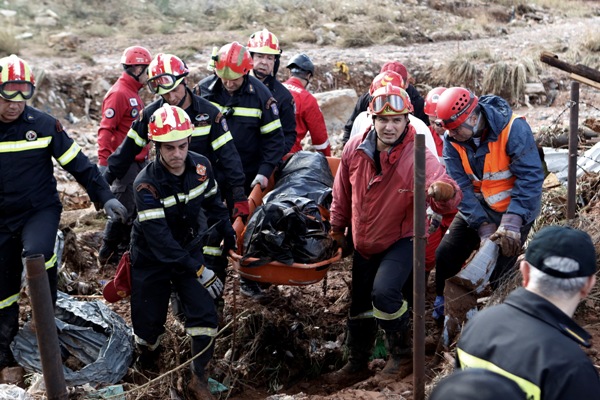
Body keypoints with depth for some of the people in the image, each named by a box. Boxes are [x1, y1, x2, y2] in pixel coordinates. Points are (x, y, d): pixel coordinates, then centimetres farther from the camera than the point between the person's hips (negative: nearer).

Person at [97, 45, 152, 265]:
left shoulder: (133, 93, 15)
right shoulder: (118, 94, -15)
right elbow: (106, 130, -20)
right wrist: (103, 163, -24)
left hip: (138, 162, 10)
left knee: (135, 210, 14)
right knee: (123, 210, -4)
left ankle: (124, 249, 24)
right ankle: (108, 254, 8)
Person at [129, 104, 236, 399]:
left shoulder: (201, 166, -13)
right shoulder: (146, 184, -28)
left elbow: (213, 199, 8)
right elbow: (159, 237, -32)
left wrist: (227, 229, 17)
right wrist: (198, 271, -35)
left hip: (188, 249, 3)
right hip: (151, 257, -3)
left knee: (204, 314, -9)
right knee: (148, 320, 4)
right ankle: (147, 357, 38)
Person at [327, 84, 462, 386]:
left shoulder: (418, 157, -25)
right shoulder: (355, 149, -13)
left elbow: (448, 200, -40)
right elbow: (342, 193, 4)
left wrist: (443, 190, -63)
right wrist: (337, 227, 13)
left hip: (401, 240, -5)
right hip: (364, 242, 5)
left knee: (384, 292, -26)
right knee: (359, 305, 16)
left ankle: (402, 355, 0)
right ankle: (357, 364, 39)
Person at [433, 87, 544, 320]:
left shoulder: (513, 129, -26)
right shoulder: (452, 140, -13)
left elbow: (531, 177, -29)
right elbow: (460, 186, -16)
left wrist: (511, 222, -36)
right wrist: (484, 226, -25)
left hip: (515, 210, -4)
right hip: (477, 208, 4)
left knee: (495, 272, -9)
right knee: (446, 255, -2)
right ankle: (442, 309, 21)